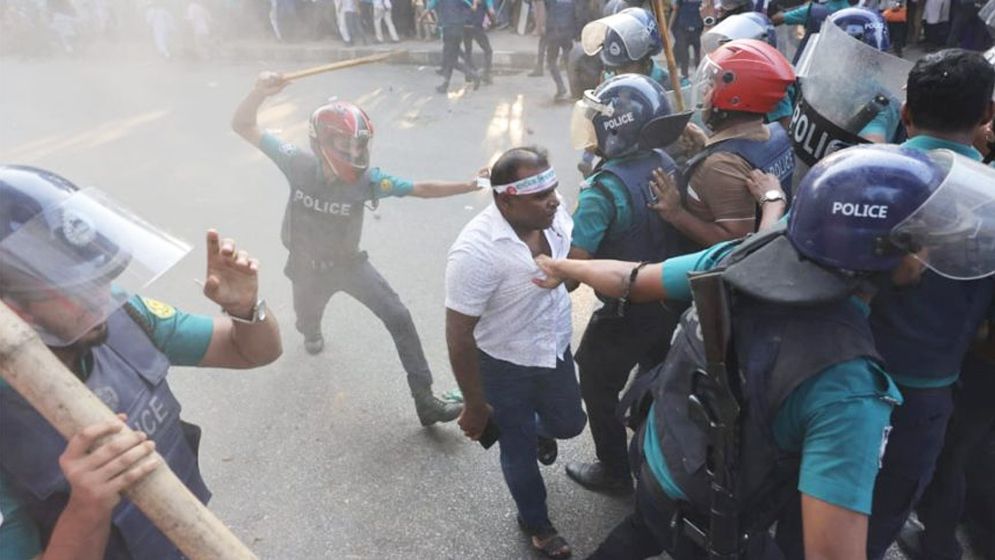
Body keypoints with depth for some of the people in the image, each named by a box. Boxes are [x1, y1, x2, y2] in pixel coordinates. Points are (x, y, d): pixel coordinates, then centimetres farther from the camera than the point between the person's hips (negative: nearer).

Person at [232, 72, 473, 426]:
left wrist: (469, 185, -38)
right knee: (307, 319, 30)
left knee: (399, 318, -14)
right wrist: (259, 92, -44)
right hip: (308, 267, 1)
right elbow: (242, 126, -23)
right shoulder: (299, 164, -25)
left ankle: (424, 400, -5)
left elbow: (421, 189, -25)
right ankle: (311, 332, 73)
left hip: (349, 263, -1)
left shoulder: (366, 178, -25)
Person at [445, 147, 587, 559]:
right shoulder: (476, 251, -33)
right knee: (519, 449, 17)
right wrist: (475, 406, -15)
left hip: (556, 350, 5)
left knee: (569, 424, 26)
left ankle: (538, 429, 64)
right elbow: (459, 336, -24)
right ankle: (535, 522, 47)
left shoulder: (553, 215, -16)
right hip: (505, 368, -5)